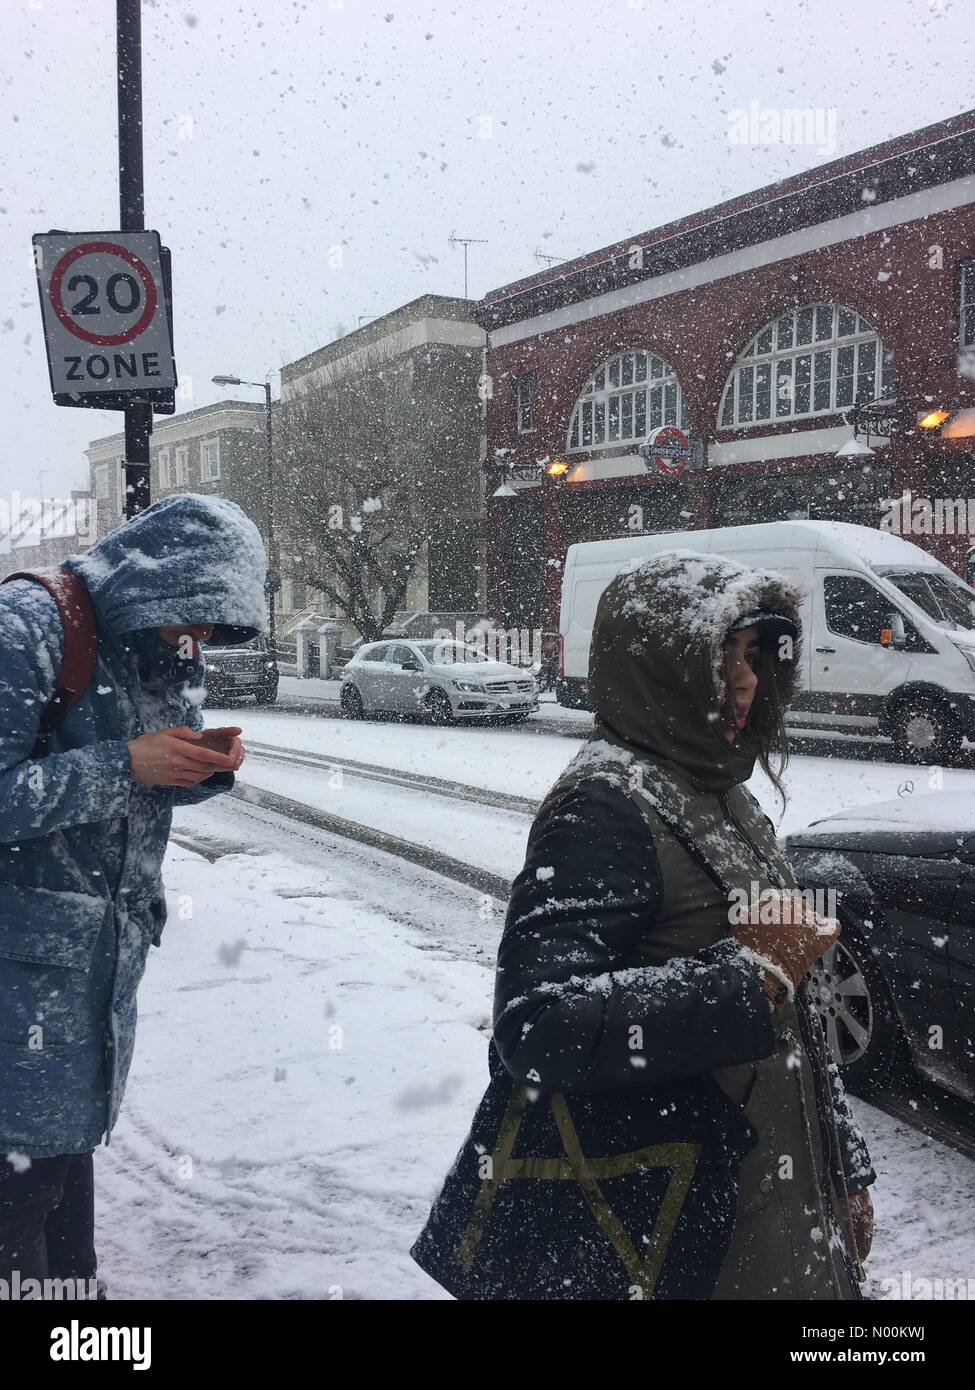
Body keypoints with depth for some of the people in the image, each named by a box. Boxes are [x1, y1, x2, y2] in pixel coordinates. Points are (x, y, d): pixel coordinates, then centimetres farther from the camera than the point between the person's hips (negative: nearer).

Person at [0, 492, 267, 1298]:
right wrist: (126, 764, -25)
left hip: (110, 948, 8)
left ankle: (73, 1277, 36)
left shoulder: (171, 655, 6)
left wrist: (209, 767, -5)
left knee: (75, 1131, 20)